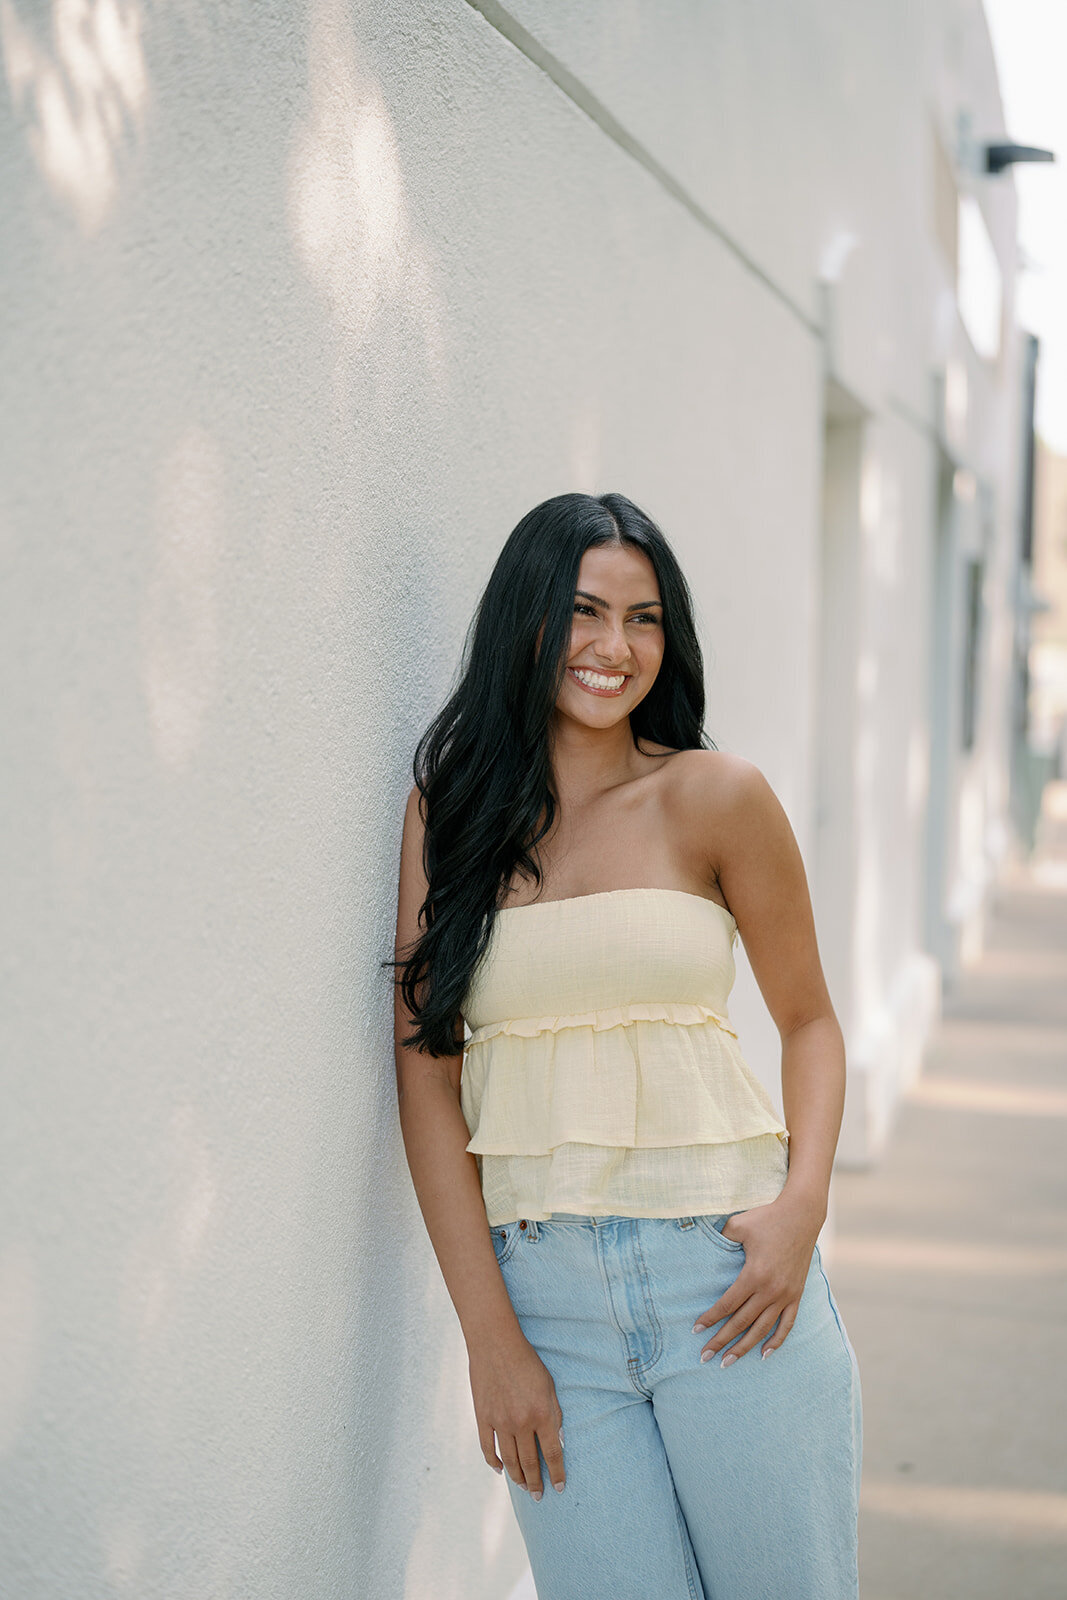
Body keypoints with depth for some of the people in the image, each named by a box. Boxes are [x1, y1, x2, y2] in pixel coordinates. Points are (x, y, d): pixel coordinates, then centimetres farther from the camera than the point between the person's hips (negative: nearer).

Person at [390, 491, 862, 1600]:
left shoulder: (714, 798, 0)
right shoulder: (449, 808, 5)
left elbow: (809, 1019, 10)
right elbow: (426, 1069, 2)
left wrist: (803, 1202, -8)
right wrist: (489, 1334, -3)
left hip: (725, 1271, -1)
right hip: (540, 1289, 1)